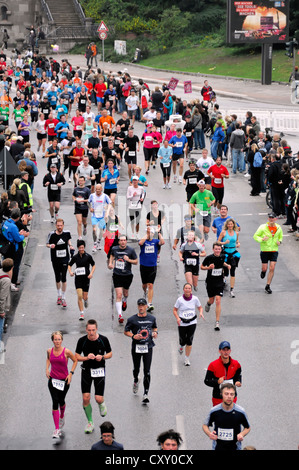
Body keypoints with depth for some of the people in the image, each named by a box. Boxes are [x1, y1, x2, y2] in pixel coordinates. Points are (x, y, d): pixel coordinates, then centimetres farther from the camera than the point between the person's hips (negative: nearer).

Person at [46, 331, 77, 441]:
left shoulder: (66, 352, -11)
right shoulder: (49, 351, -2)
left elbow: (75, 361, 3)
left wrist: (71, 374, -5)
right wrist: (47, 369, 4)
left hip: (64, 380, -1)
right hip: (53, 379, 1)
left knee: (61, 401, 13)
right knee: (55, 402, -11)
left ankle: (62, 417, 50)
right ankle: (57, 430, -11)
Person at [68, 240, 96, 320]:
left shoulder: (88, 256, -6)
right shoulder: (75, 257, -2)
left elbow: (93, 265, 5)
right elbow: (69, 265, 10)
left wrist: (91, 273, -10)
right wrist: (70, 271, -10)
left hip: (86, 278, 0)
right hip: (78, 278, 0)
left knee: (85, 297, 4)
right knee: (79, 296, -10)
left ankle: (86, 300, 44)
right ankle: (81, 314, -2)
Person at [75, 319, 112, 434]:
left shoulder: (103, 339, -9)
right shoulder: (82, 341, -9)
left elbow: (110, 354, 3)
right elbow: (77, 357, -2)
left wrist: (102, 357, -17)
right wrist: (87, 358, -20)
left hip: (99, 371, -1)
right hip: (86, 370, 1)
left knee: (99, 399, -6)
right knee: (86, 398, -4)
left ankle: (101, 404, 33)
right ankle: (90, 422, 14)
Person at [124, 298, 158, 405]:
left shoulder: (152, 318, 5)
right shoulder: (132, 319, -3)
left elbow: (154, 327, 23)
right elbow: (126, 331, 4)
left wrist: (155, 332, 1)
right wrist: (133, 336, -14)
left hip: (148, 347, 0)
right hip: (136, 347, 0)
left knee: (147, 371, -7)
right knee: (136, 368, 13)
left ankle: (145, 394, -3)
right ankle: (136, 381, 50)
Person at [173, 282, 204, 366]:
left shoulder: (195, 299, -7)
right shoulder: (180, 300, -12)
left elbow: (200, 307, 7)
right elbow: (175, 310, -2)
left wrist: (201, 313, -15)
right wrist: (177, 318, -19)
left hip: (192, 322, 1)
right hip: (182, 323, -1)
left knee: (189, 341, -2)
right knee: (183, 341, 5)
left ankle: (187, 359, 13)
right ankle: (181, 346, 45)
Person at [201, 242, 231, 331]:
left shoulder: (222, 256, -3)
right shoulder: (209, 258, -14)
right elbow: (202, 267, -3)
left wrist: (227, 265, 0)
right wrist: (208, 267, -22)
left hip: (219, 283, 1)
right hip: (210, 283, -1)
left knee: (218, 301, -10)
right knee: (211, 300, 13)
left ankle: (217, 323, -8)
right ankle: (208, 303, 55)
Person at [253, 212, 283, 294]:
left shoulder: (278, 228, 2)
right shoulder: (263, 227, -9)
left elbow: (280, 236, 21)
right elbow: (255, 236, -4)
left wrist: (280, 241, 0)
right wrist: (262, 239, -23)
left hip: (274, 251, 2)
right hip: (264, 250, -2)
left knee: (272, 269, -7)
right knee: (265, 268, 1)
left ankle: (267, 286, 3)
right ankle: (263, 271, 41)